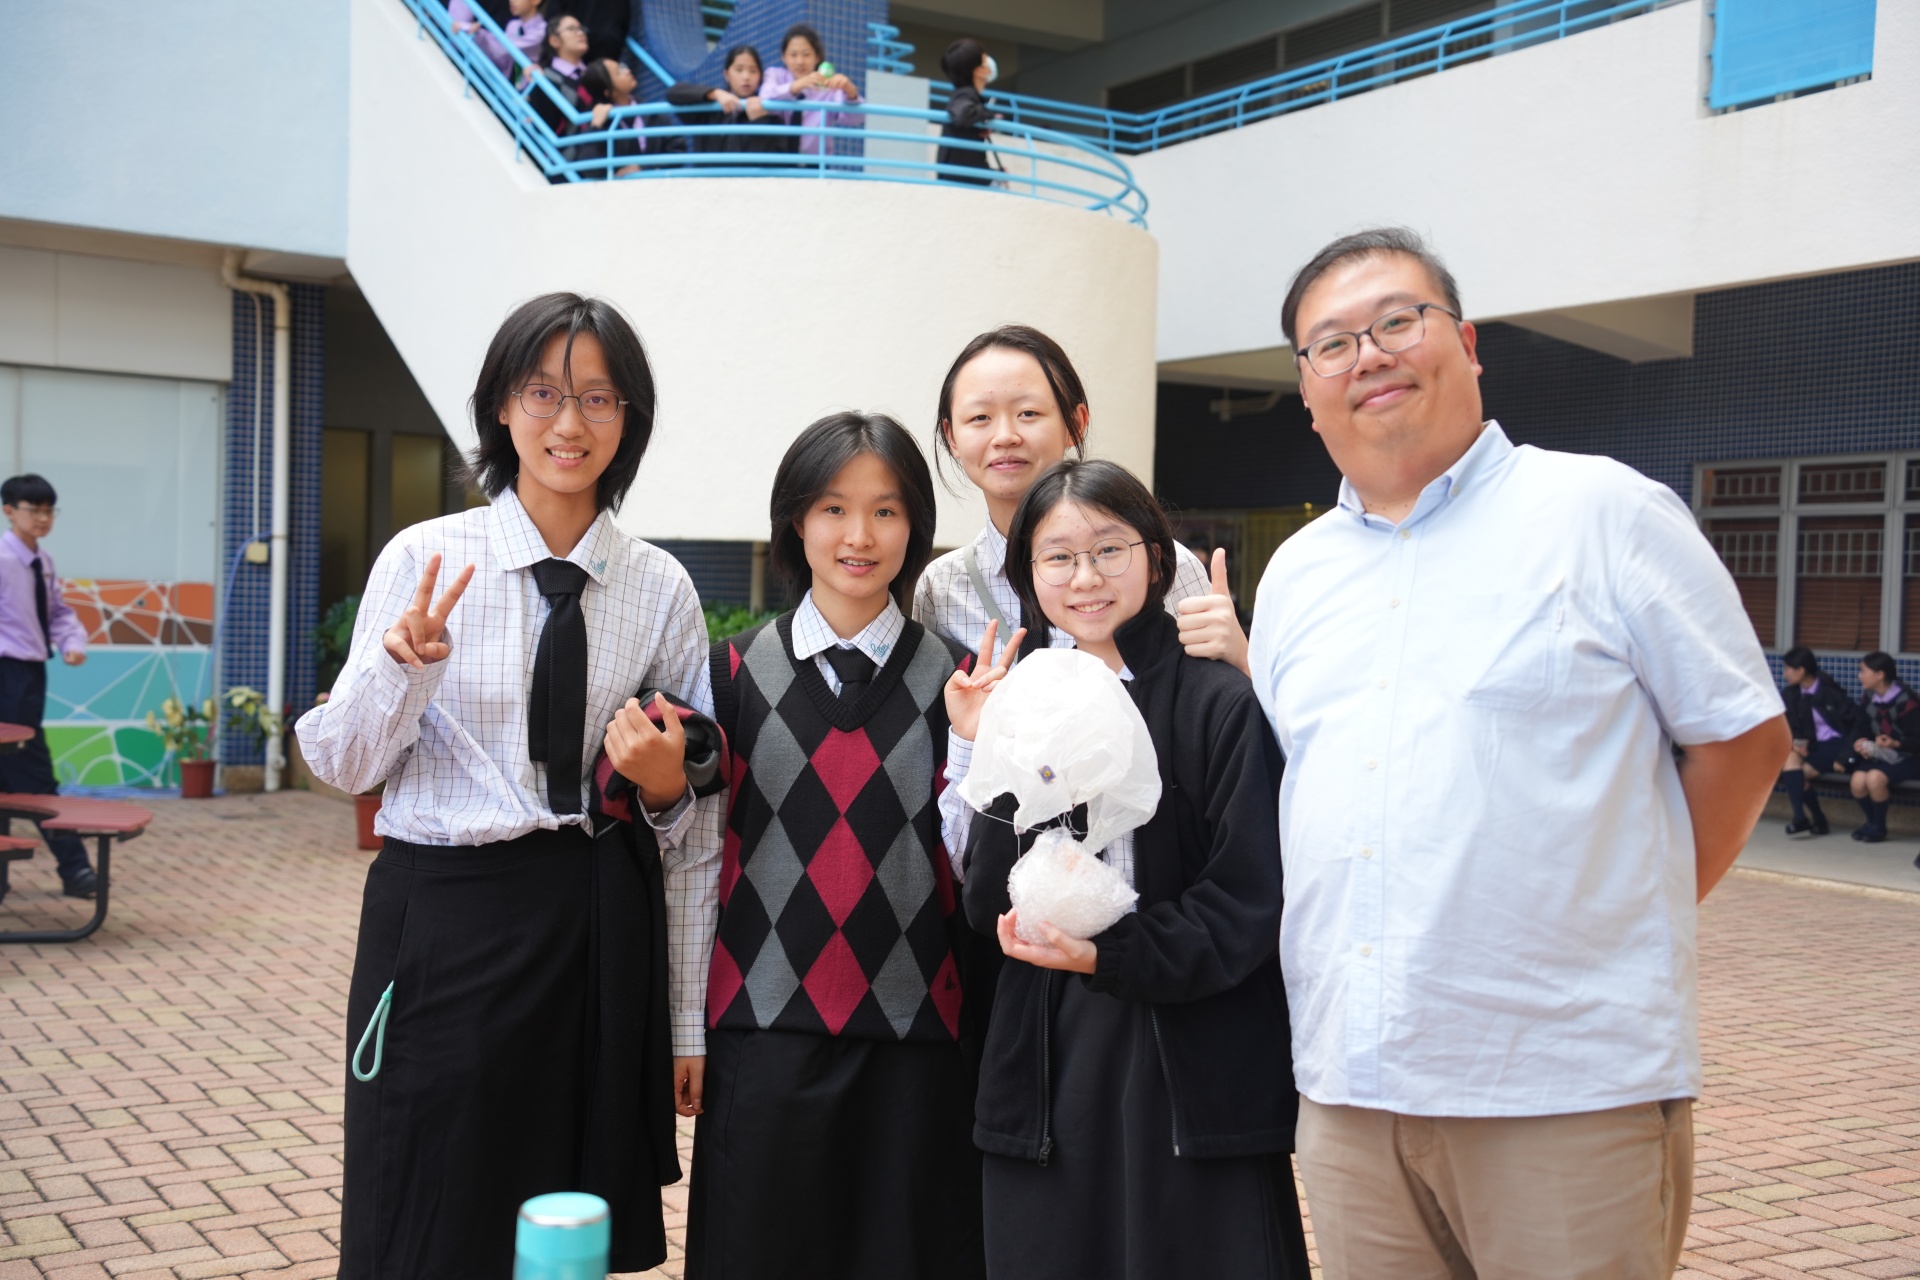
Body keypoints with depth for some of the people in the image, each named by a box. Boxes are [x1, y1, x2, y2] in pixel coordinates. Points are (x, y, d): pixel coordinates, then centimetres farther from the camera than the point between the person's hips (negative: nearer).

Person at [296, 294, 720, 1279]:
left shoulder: (661, 589, 4)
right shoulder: (424, 559, -2)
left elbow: (697, 818, 11)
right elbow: (345, 767, -1)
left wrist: (666, 788, -10)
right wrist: (400, 664, -17)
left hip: (601, 931, 2)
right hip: (446, 916, -2)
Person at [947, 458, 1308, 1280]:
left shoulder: (1220, 704, -6)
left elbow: (1246, 903, -8)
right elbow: (988, 914, 2)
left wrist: (1105, 956, -16)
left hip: (1191, 1063, -3)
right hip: (1047, 1059, 4)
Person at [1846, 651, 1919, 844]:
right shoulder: (1868, 699, 3)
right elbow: (1864, 730, 13)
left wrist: (1895, 744, -34)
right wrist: (1860, 743, -10)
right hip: (1877, 755, 6)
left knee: (1874, 778, -33)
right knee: (1857, 781, -25)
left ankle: (1879, 826, -7)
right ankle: (1872, 821, 6)